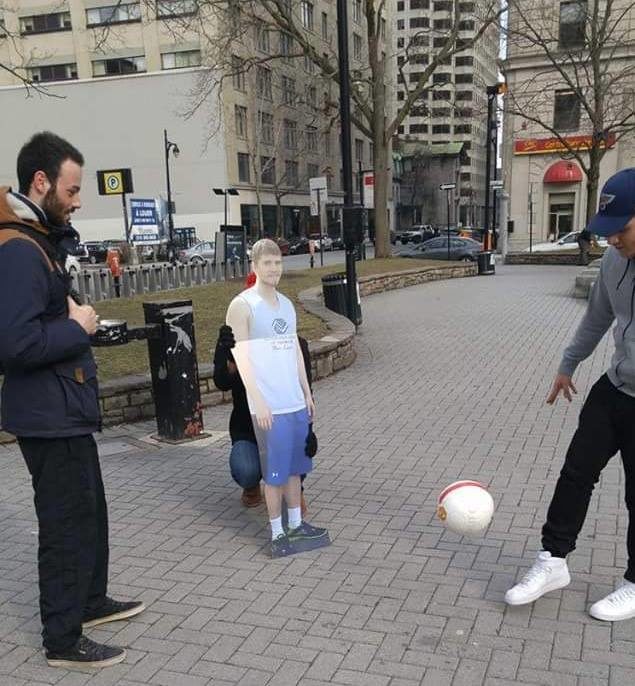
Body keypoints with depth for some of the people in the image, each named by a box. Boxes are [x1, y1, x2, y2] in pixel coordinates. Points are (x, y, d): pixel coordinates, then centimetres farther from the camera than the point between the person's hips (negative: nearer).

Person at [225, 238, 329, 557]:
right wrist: (258, 402, -18)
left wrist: (307, 393, 14)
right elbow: (241, 357, -13)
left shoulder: (286, 304, 13)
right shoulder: (242, 305, -9)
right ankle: (277, 534, 14)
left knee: (294, 467, 15)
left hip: (296, 403, 7)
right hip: (269, 407, -7)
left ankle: (297, 524, 28)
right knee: (274, 472, 2)